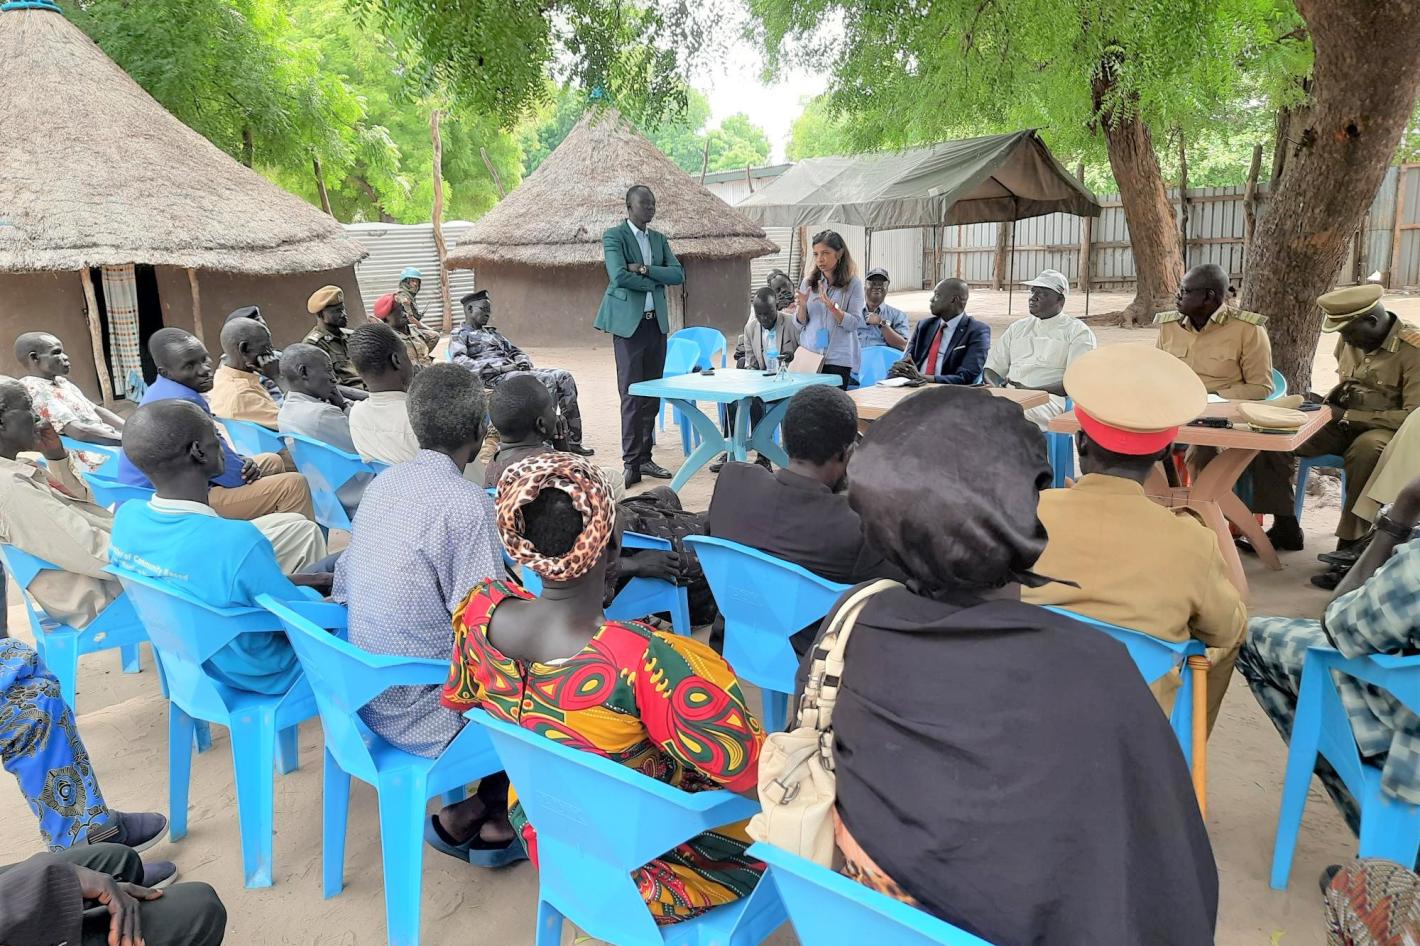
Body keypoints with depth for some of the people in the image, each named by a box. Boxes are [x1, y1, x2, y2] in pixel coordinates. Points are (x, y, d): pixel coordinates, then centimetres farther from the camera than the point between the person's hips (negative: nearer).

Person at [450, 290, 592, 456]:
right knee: (548, 381, -29)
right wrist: (501, 367, -18)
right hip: (494, 378, -8)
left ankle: (573, 440, -15)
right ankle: (557, 441, -25)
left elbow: (514, 350, 32)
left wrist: (524, 361, 4)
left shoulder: (492, 332, 32)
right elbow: (460, 363, -10)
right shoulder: (459, 335, 8)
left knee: (564, 376, -12)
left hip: (516, 371, 8)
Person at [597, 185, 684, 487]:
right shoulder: (614, 236, -3)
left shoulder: (659, 239, 16)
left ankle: (645, 458, 16)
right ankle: (631, 462, 0)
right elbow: (619, 275, -18)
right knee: (632, 395, -6)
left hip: (656, 322, 6)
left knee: (652, 395, 8)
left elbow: (678, 274, 4)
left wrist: (646, 270, -9)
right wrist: (652, 282, -5)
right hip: (628, 323, -6)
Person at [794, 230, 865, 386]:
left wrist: (831, 306, -20)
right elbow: (800, 324, 10)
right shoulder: (808, 282, 8)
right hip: (809, 355, 3)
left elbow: (855, 323, -8)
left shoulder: (853, 284, -1)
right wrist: (802, 306, -11)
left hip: (839, 359, -3)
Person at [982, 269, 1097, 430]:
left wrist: (1030, 390, -17)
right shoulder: (1018, 327, 26)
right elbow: (991, 369, 22)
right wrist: (998, 388, -4)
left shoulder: (1078, 331, 9)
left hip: (1048, 397, -4)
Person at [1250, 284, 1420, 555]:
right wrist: (1328, 403, 3)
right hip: (1344, 423, 6)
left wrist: (1348, 415, -20)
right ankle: (1285, 528, -6)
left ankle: (1351, 545, -30)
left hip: (1387, 429, -6)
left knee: (1366, 449, -41)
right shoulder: (1351, 340, 4)